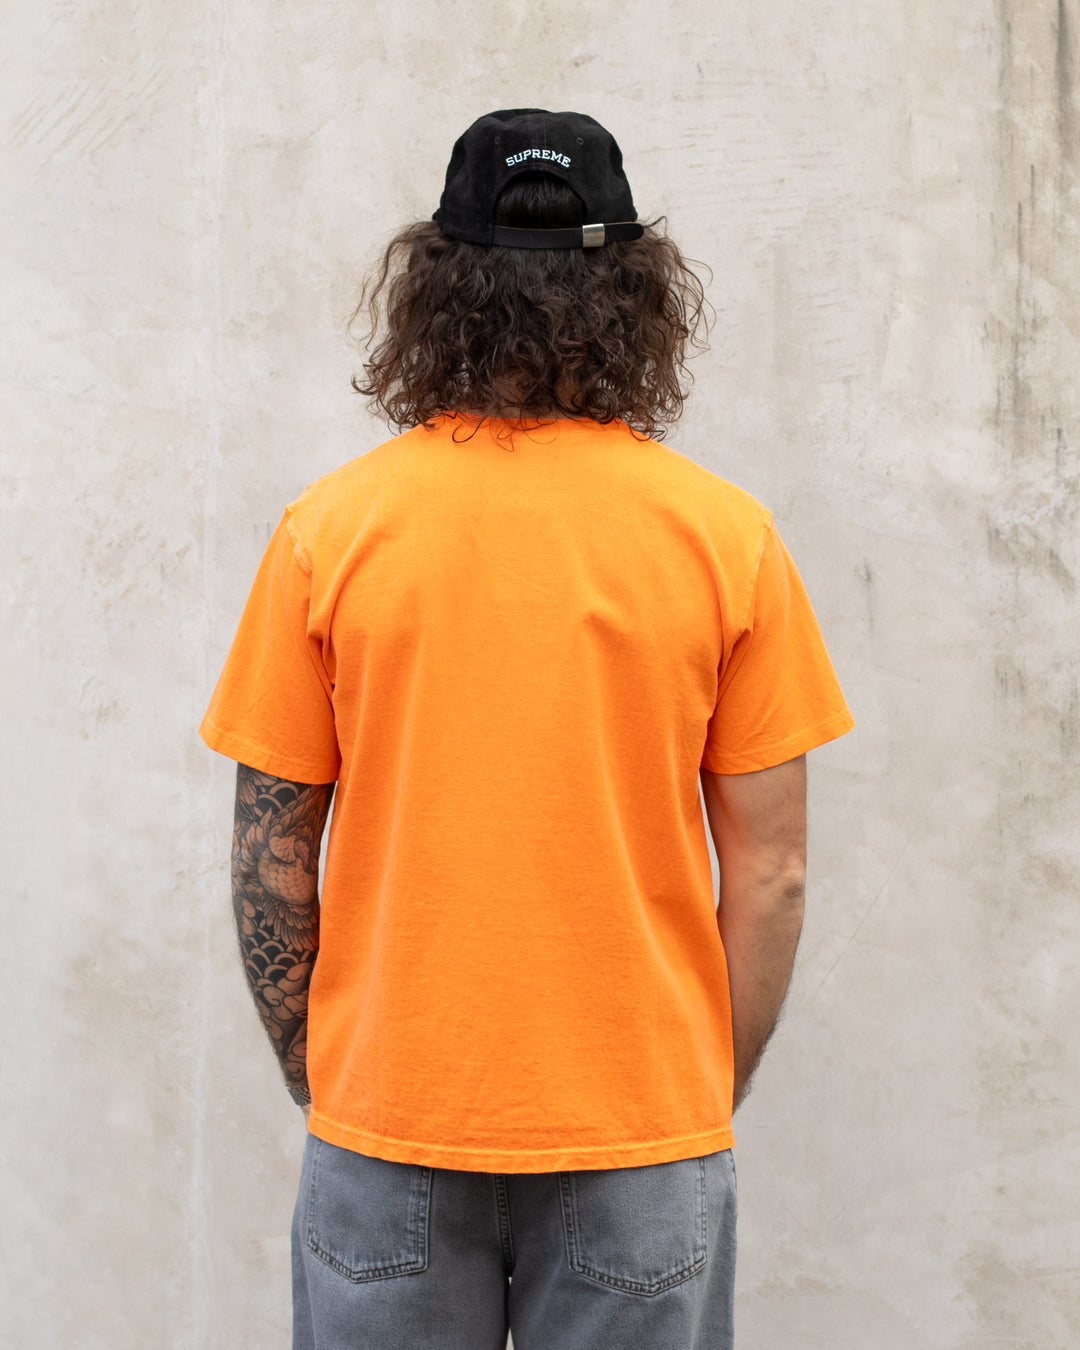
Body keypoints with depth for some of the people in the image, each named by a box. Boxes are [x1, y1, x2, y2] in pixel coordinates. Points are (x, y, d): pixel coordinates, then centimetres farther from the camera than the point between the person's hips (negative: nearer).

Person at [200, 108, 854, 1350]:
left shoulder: (332, 526, -6)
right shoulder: (727, 534, -6)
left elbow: (269, 859, -2)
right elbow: (770, 873, -3)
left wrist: (317, 1084, 11)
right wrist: (707, 1101, 9)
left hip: (388, 1122, 1)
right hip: (645, 1133, 0)